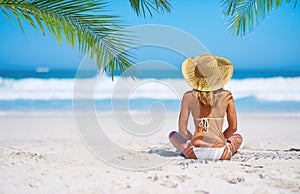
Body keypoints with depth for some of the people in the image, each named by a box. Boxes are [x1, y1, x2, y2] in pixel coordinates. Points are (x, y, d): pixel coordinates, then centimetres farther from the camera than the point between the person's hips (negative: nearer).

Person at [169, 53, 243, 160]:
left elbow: (182, 130, 4)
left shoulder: (188, 97, -1)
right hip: (220, 154, 1)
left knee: (173, 135, 31)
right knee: (238, 137, 35)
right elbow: (233, 127, 7)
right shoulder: (227, 96, 0)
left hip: (194, 154, 0)